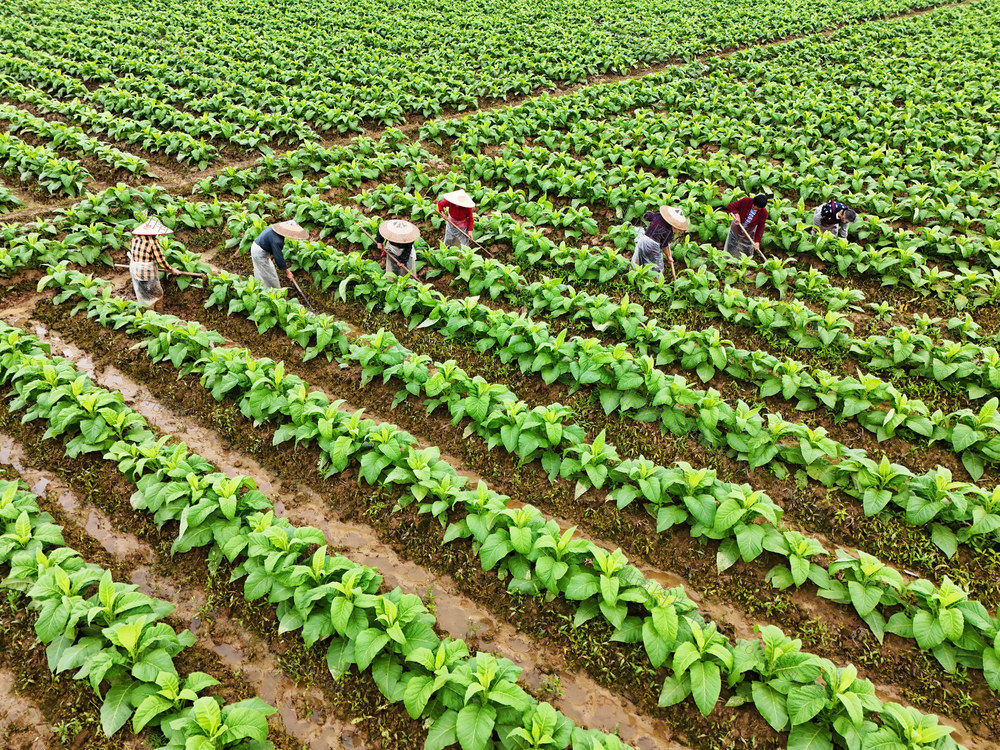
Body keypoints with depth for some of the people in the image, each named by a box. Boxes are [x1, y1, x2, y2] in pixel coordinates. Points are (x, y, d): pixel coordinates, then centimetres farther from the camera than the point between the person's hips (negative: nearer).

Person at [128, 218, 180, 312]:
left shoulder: (135, 238, 2)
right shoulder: (153, 241, -18)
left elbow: (130, 253, 13)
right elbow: (161, 260, -15)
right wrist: (172, 270, -2)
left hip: (134, 270, 7)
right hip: (148, 272, -7)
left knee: (142, 296, 19)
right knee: (157, 295, 13)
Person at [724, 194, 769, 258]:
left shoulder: (763, 212, -22)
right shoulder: (746, 201, -26)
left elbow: (760, 227, -12)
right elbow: (730, 206, -17)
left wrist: (757, 241, -20)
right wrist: (736, 214, -35)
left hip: (749, 233, 0)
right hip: (736, 229, 0)